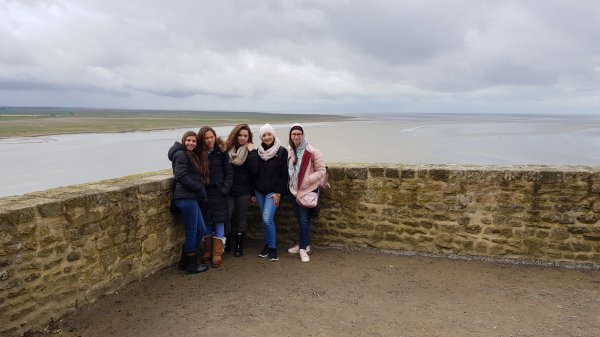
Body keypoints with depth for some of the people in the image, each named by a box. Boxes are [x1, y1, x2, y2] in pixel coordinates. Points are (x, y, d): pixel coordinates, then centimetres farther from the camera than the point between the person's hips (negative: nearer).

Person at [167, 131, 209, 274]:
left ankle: (184, 261, 24)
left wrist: (199, 189, 6)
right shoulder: (181, 154, -8)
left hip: (191, 197, 10)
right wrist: (199, 188, -14)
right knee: (192, 232, 0)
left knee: (201, 230, 14)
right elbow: (181, 176, -18)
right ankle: (192, 264, 12)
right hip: (185, 198, -10)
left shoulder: (191, 155, 21)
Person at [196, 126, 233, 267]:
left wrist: (224, 189, -8)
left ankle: (217, 254, 6)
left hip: (218, 193, -1)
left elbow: (229, 174, 1)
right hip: (203, 192, 2)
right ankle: (207, 252, 19)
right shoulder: (198, 154, 1)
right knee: (206, 223, 7)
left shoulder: (221, 153, -2)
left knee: (219, 222, -1)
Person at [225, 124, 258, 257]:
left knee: (241, 218, 9)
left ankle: (239, 246, 21)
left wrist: (251, 152, -17)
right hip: (229, 190, 1)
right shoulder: (228, 149, 1)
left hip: (244, 191, -1)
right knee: (226, 217, -4)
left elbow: (253, 169, -14)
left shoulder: (252, 150, 0)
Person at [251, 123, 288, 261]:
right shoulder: (258, 152, 6)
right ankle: (268, 245, 23)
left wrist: (278, 193, -11)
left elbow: (284, 174, -7)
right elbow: (254, 172, 10)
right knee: (266, 219, 9)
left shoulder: (281, 151, -6)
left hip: (273, 191, -4)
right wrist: (253, 193, 9)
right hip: (259, 191, 4)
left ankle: (273, 248, 1)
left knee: (267, 219, -14)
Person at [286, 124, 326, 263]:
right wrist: (289, 183, 4)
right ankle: (303, 244, 29)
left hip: (308, 191, -5)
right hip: (294, 190, 5)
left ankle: (303, 248, 8)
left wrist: (307, 180, -21)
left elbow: (321, 171, -11)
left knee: (304, 220, -4)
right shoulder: (288, 151, 1)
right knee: (300, 219, 15)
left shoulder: (312, 151, -15)